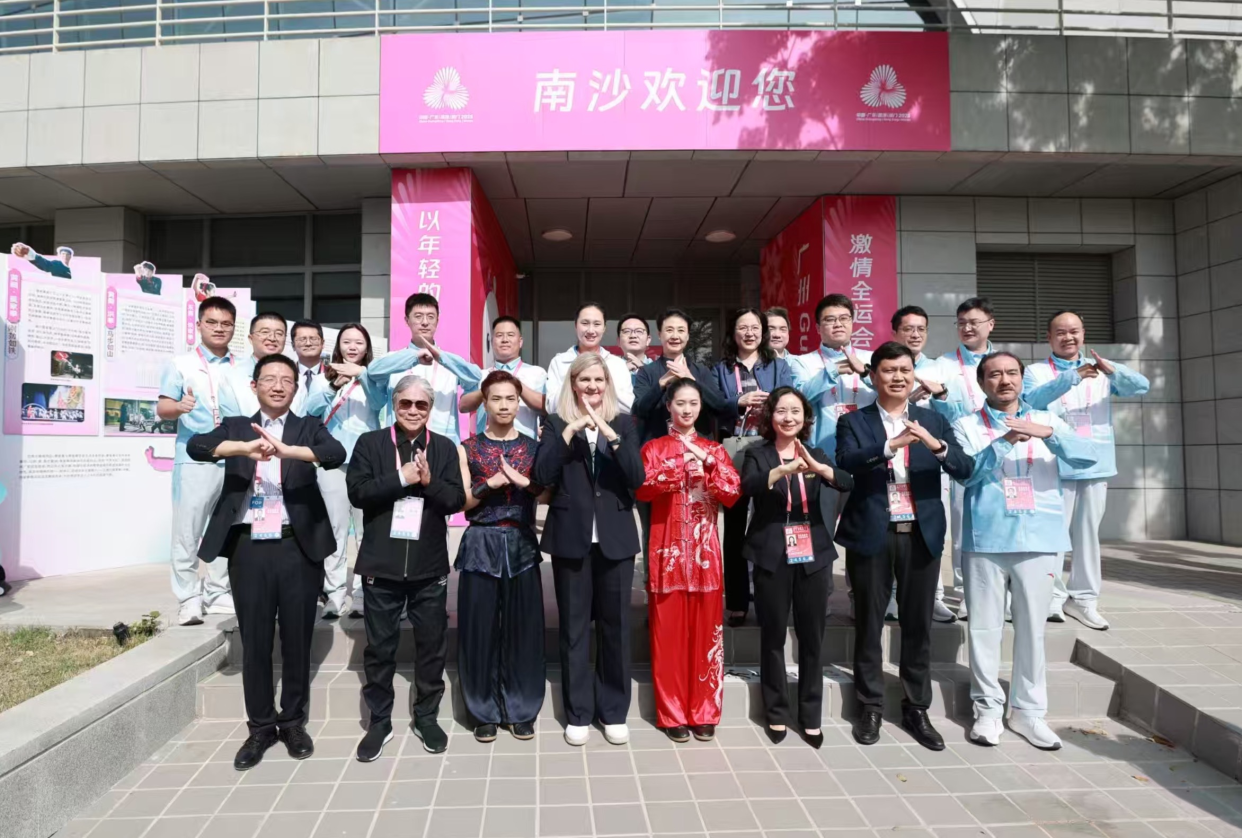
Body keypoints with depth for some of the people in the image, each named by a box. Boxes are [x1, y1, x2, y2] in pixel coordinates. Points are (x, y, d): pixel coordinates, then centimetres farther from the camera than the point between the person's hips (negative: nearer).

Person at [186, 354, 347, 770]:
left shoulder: (309, 428, 6)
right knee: (254, 641, 9)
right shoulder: (235, 427, 10)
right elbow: (196, 446, -9)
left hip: (297, 548, -1)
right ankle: (261, 725, 26)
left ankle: (293, 721, 26)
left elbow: (337, 453, -14)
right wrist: (244, 447, -27)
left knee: (297, 639, 9)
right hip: (249, 549, 1)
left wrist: (286, 450, -31)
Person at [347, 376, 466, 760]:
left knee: (432, 645, 10)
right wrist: (402, 478, -18)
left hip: (430, 566, 1)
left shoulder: (444, 448, 5)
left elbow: (457, 500, -2)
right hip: (381, 565, -1)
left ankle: (426, 716, 27)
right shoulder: (370, 443, 2)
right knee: (380, 647, 9)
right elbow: (357, 492, -9)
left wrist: (429, 482, -18)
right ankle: (379, 721, 25)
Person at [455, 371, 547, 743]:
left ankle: (521, 711, 18)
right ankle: (485, 712, 17)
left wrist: (525, 482, -16)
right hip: (481, 546, -1)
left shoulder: (533, 447, 6)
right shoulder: (467, 448, 4)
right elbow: (461, 502, -1)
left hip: (522, 546, 1)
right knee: (481, 630, 3)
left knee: (523, 629, 4)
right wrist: (490, 483, -14)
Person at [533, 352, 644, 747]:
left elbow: (636, 478, -7)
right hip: (571, 538, -1)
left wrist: (611, 435, -18)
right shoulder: (557, 423, 4)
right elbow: (542, 475, -11)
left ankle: (614, 711, 22)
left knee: (615, 625, 8)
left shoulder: (623, 422, 6)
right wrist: (570, 430, -17)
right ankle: (578, 713, 21)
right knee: (574, 626, 7)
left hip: (615, 538, 1)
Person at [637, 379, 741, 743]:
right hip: (667, 550, -2)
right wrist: (681, 467, -20)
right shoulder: (654, 448, 5)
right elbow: (642, 489, -13)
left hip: (704, 551, 2)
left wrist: (706, 464, -14)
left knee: (705, 630, 6)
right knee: (668, 631, 2)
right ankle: (673, 714, 13)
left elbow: (732, 494, -2)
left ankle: (704, 712, 17)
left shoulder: (714, 450, 11)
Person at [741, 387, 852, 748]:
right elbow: (747, 487, -19)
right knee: (773, 636, 5)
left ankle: (811, 715, 20)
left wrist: (817, 467, -29)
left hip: (813, 556, 2)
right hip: (772, 556, -2)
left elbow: (848, 483, -9)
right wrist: (784, 469, -36)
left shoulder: (815, 455, 8)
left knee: (812, 637, 7)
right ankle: (776, 713, 20)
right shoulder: (757, 454, 0)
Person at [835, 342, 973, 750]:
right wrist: (890, 445, -31)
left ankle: (916, 708, 22)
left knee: (918, 625, 9)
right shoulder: (854, 421, 1)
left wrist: (936, 445, -21)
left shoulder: (934, 421, 8)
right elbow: (846, 461, -17)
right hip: (871, 534, -2)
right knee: (869, 624, 7)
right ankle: (870, 707, 19)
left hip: (921, 534, 2)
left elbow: (965, 470, -2)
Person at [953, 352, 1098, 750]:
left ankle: (1028, 710, 17)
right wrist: (1002, 442, -21)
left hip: (1039, 538, 2)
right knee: (985, 627, 2)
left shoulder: (1046, 420, 12)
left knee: (1032, 627, 5)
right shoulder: (967, 425, 6)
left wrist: (1048, 433, -20)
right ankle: (988, 708, 13)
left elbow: (1089, 455, -4)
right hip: (986, 539, -1)